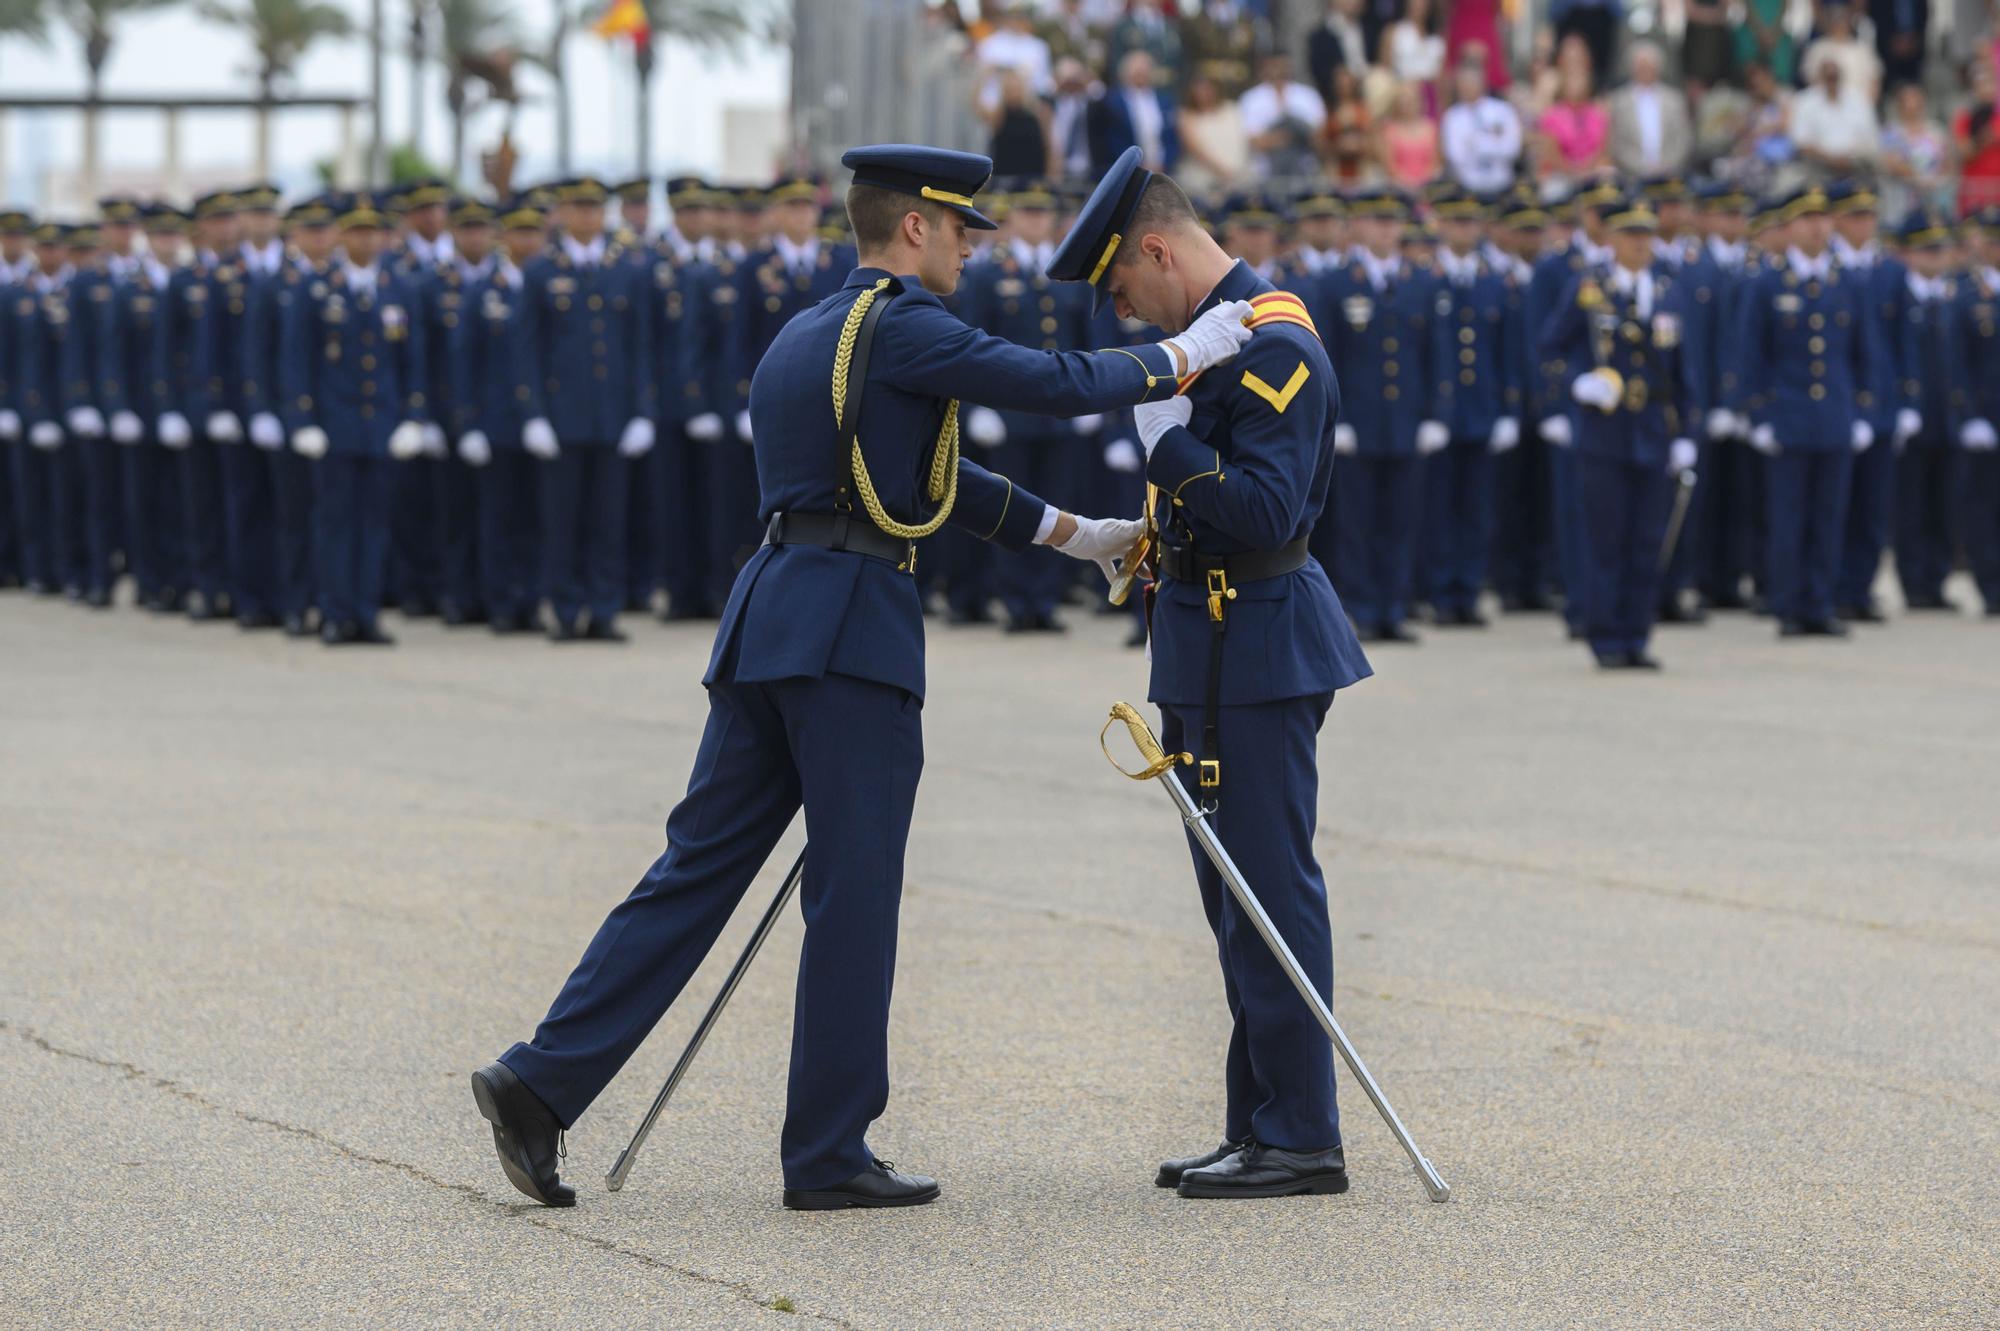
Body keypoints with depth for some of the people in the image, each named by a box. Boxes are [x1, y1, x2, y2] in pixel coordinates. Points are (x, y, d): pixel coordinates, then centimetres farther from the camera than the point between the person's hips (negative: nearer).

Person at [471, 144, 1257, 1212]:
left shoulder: (805, 336, 22)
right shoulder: (900, 326, -7)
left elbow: (929, 476, 28)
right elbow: (1056, 384, -10)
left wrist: (1073, 534, 31)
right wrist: (1182, 358, 5)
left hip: (767, 621, 9)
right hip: (852, 620, -9)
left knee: (699, 867, 7)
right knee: (853, 893, -1)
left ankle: (542, 1083, 0)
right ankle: (828, 1155, 3)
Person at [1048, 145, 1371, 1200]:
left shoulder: (1275, 346, -16)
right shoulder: (1210, 334, 15)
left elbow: (1269, 513, -24)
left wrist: (1167, 439, -23)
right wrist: (1151, 534, 16)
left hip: (1255, 654, -10)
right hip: (1220, 648, 10)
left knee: (1268, 889, -8)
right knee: (1239, 896, 12)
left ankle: (1301, 1140, -6)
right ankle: (1261, 1128, 17)